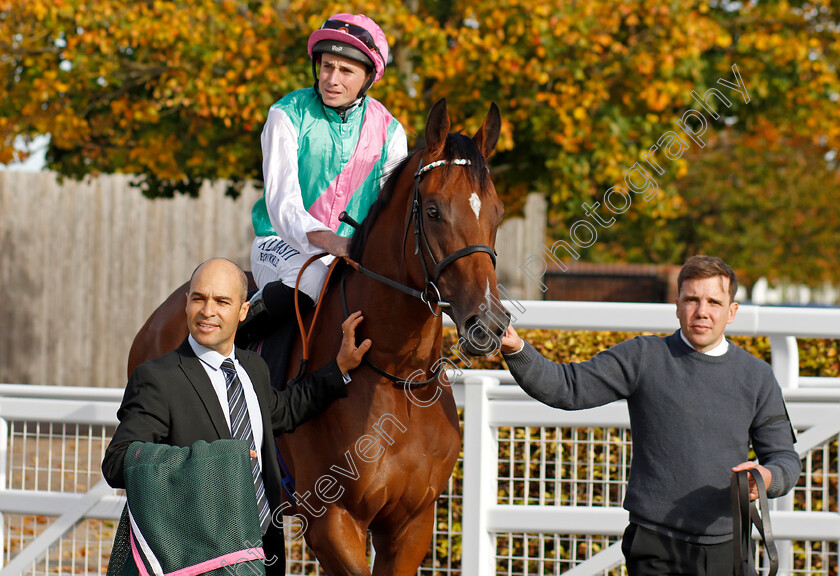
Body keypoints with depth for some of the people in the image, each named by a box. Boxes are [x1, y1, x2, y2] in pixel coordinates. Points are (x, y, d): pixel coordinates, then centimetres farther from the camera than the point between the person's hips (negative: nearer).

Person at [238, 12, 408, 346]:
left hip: (353, 252, 4)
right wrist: (326, 240, -36)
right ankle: (240, 333, -14)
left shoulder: (388, 131, 2)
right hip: (282, 243, -4)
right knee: (311, 278, -36)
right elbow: (282, 201, -18)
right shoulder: (288, 116, -8)